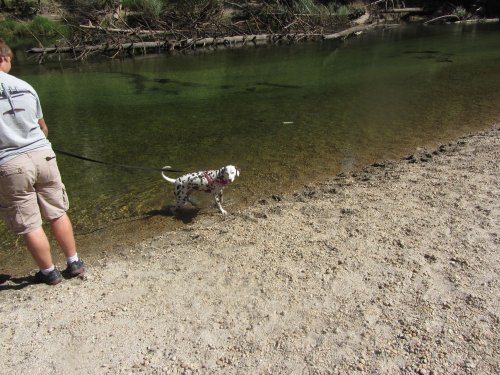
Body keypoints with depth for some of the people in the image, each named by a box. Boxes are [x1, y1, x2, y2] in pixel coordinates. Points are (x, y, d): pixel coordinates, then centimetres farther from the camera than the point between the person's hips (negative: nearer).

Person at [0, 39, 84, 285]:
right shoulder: (24, 86, 4)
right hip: (42, 155, 4)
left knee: (29, 225, 9)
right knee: (58, 213, 15)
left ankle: (49, 272, 23)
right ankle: (74, 263, 25)